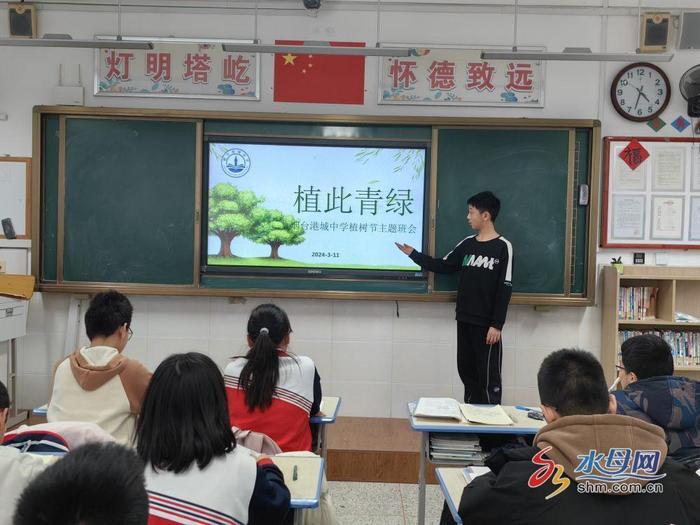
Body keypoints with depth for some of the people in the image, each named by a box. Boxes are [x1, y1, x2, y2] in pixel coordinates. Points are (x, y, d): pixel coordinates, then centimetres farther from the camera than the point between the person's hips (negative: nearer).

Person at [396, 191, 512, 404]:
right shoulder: (467, 244, 9)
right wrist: (413, 254, 13)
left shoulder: (503, 247, -9)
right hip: (464, 320, 6)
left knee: (488, 375, 0)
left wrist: (497, 324, -15)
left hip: (486, 324, -6)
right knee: (466, 371, 12)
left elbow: (504, 289, -12)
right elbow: (442, 266, 17)